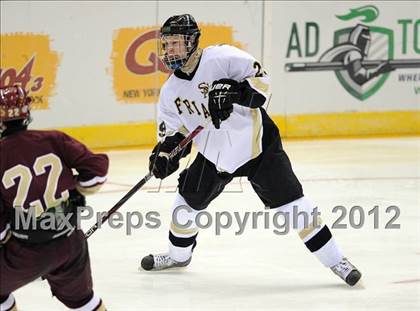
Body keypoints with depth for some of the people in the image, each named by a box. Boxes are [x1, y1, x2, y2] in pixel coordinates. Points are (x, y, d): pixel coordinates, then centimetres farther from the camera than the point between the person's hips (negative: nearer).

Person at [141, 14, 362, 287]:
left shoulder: (221, 58, -19)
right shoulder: (171, 90, 0)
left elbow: (260, 80, -21)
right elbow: (173, 128, 9)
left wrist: (235, 92, -36)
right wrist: (164, 153, -9)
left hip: (257, 144, -6)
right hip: (215, 154, 6)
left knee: (289, 201, -10)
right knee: (189, 199, 9)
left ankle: (335, 261, -6)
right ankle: (179, 255, 36)